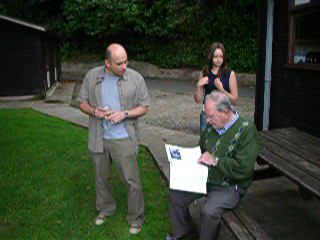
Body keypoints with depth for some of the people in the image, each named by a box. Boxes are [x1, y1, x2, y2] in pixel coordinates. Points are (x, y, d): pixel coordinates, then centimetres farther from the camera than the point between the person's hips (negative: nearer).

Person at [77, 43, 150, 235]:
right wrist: (94, 111, -14)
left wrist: (124, 114, -18)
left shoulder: (136, 78, -8)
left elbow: (144, 107, -2)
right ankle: (105, 209, 43)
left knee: (132, 180, 2)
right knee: (101, 177, 19)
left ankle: (136, 218, 22)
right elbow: (82, 102, 7)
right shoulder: (92, 76, -2)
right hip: (98, 138, 3)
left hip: (124, 139, -3)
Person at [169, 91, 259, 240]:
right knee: (175, 195, 1)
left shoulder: (246, 130, -18)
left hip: (229, 187, -7)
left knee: (209, 211, -30)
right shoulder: (211, 126, 3)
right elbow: (201, 149, 23)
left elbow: (244, 169, -26)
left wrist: (215, 161, -21)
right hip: (205, 179, 7)